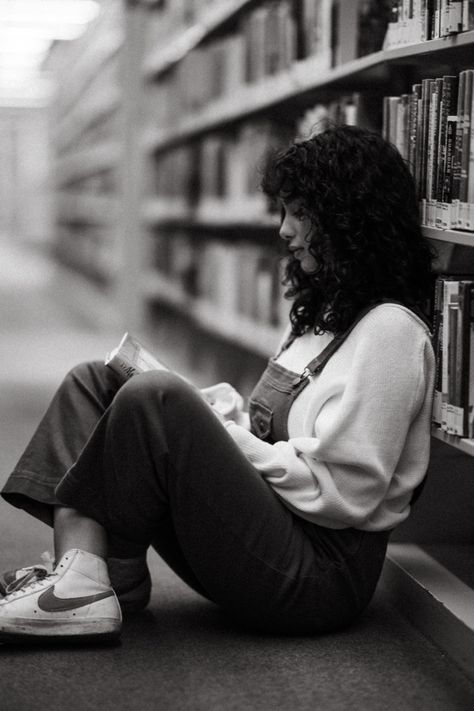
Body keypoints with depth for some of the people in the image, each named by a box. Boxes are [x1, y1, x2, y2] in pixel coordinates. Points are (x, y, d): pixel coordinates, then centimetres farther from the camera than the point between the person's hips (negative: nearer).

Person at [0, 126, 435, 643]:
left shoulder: (390, 330, -13)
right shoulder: (322, 310, 19)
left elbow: (341, 493, -19)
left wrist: (232, 441, -12)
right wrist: (225, 413, 2)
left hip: (319, 571, -10)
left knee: (155, 400, -27)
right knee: (92, 382, 1)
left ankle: (114, 581, -12)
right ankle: (79, 577, -17)